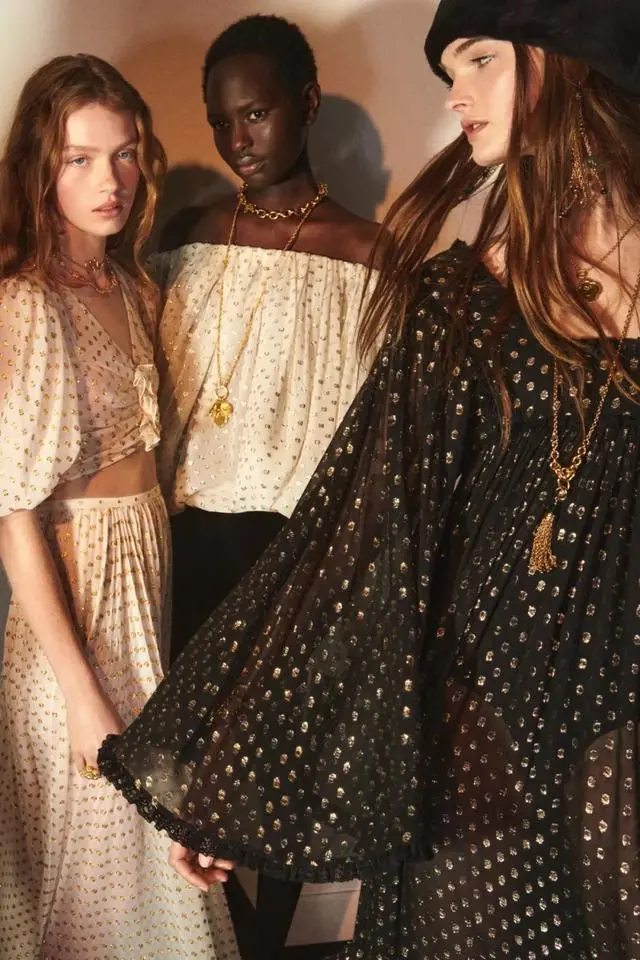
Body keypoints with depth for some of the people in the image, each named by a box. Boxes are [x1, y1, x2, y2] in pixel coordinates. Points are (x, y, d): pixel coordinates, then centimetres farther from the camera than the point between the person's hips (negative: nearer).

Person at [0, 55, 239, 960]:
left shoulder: (134, 291, 7)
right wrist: (83, 693, -18)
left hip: (153, 567, 7)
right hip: (74, 587, -7)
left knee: (146, 826, 19)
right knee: (92, 836, 10)